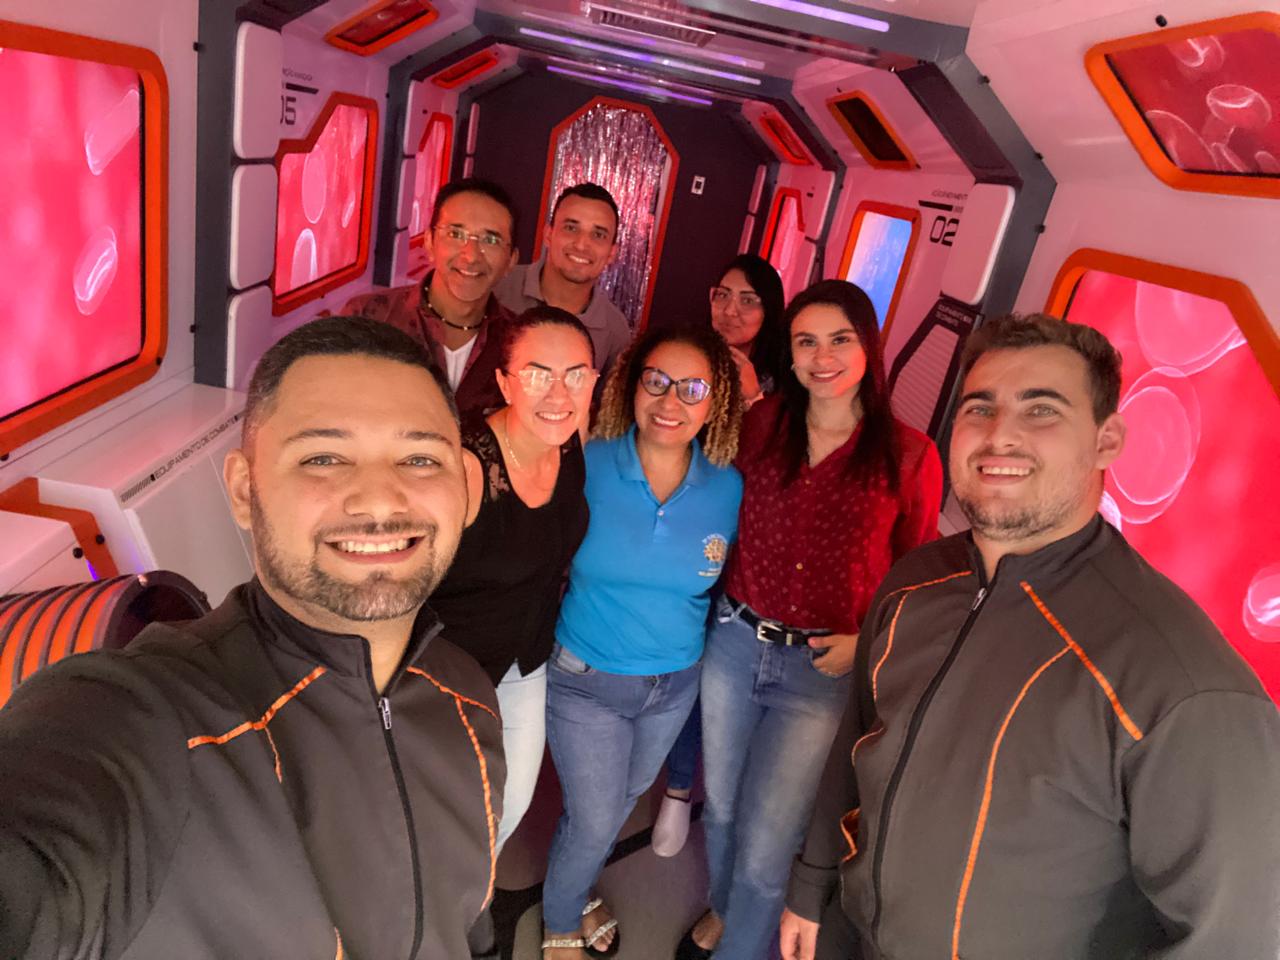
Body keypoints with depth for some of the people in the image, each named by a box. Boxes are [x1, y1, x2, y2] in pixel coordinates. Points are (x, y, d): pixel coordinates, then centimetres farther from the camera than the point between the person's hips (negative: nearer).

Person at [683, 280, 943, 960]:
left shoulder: (909, 455, -8)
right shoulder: (762, 423, -1)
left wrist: (867, 642, -10)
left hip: (823, 669, -3)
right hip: (733, 643, 3)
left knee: (765, 847, 3)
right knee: (720, 808, 22)